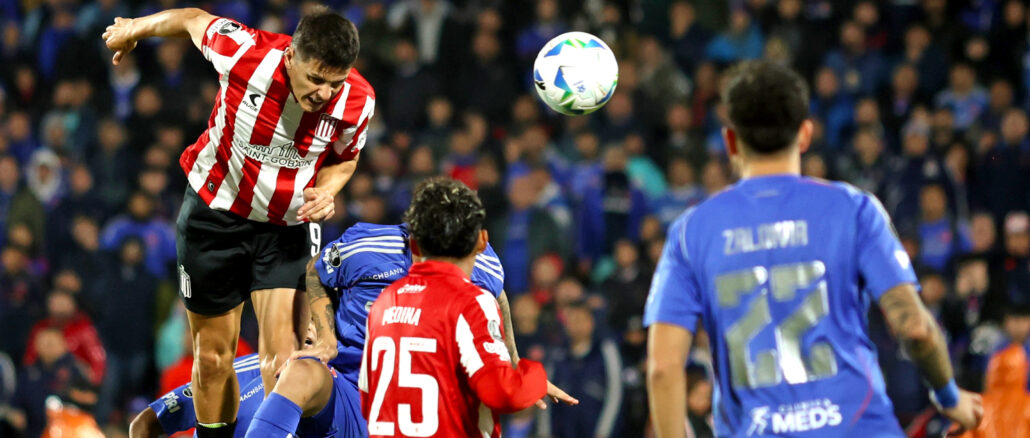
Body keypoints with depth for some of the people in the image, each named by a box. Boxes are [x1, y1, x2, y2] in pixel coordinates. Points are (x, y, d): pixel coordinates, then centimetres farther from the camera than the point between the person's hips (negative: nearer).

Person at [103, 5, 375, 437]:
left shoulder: (357, 99, -19)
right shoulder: (245, 52, -28)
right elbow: (195, 20, -5)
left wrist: (327, 190, -17)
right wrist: (135, 29, 13)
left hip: (288, 227, 1)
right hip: (215, 216, -1)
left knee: (281, 351, -17)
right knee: (213, 356, 6)